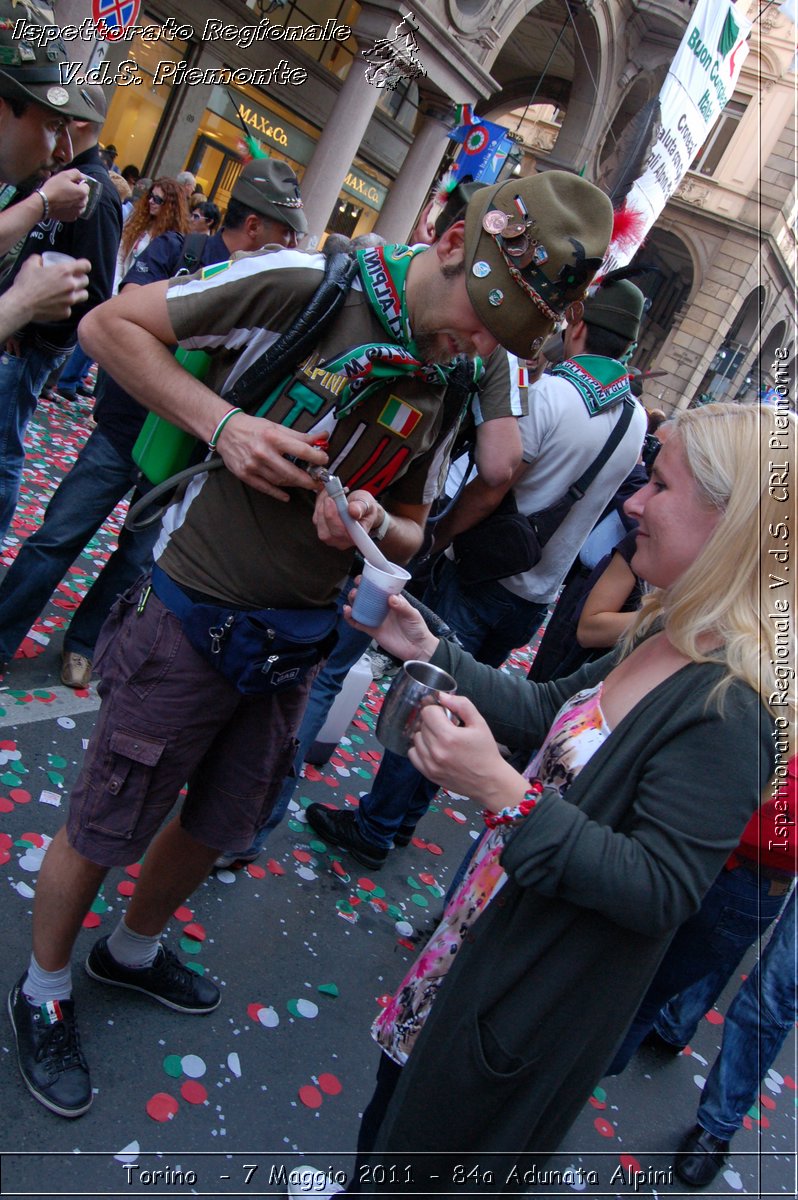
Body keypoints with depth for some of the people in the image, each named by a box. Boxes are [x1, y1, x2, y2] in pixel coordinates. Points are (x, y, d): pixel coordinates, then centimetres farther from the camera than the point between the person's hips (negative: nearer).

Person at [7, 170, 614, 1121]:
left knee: (217, 826, 23)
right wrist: (220, 420, -24)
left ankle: (132, 950, 53)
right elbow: (108, 325, -11)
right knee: (100, 829, 11)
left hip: (294, 645, 6)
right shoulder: (305, 287, -17)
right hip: (192, 622, -6)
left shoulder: (459, 383, 1)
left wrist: (373, 524, -14)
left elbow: (412, 536, 10)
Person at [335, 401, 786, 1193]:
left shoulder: (727, 709, -31)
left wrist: (505, 795, -37)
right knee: (395, 1094, 31)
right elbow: (547, 712, 7)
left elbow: (659, 892, -30)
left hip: (537, 997, -8)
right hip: (492, 926, 8)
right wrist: (426, 651, 1)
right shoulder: (666, 640, -3)